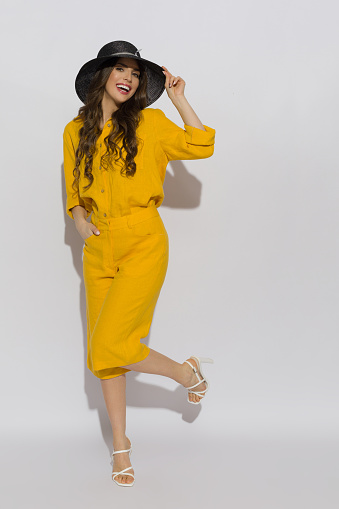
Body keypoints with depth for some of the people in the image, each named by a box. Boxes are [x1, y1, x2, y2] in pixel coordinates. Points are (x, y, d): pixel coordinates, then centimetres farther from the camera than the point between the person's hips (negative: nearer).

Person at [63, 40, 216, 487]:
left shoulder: (149, 123, 1)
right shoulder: (75, 131, 10)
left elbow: (201, 146, -4)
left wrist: (179, 98, -1)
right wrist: (79, 218, -2)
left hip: (143, 244, -4)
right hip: (99, 249, 4)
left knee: (109, 345, -15)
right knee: (101, 353, 6)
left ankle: (188, 373, 11)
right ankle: (120, 443, 23)